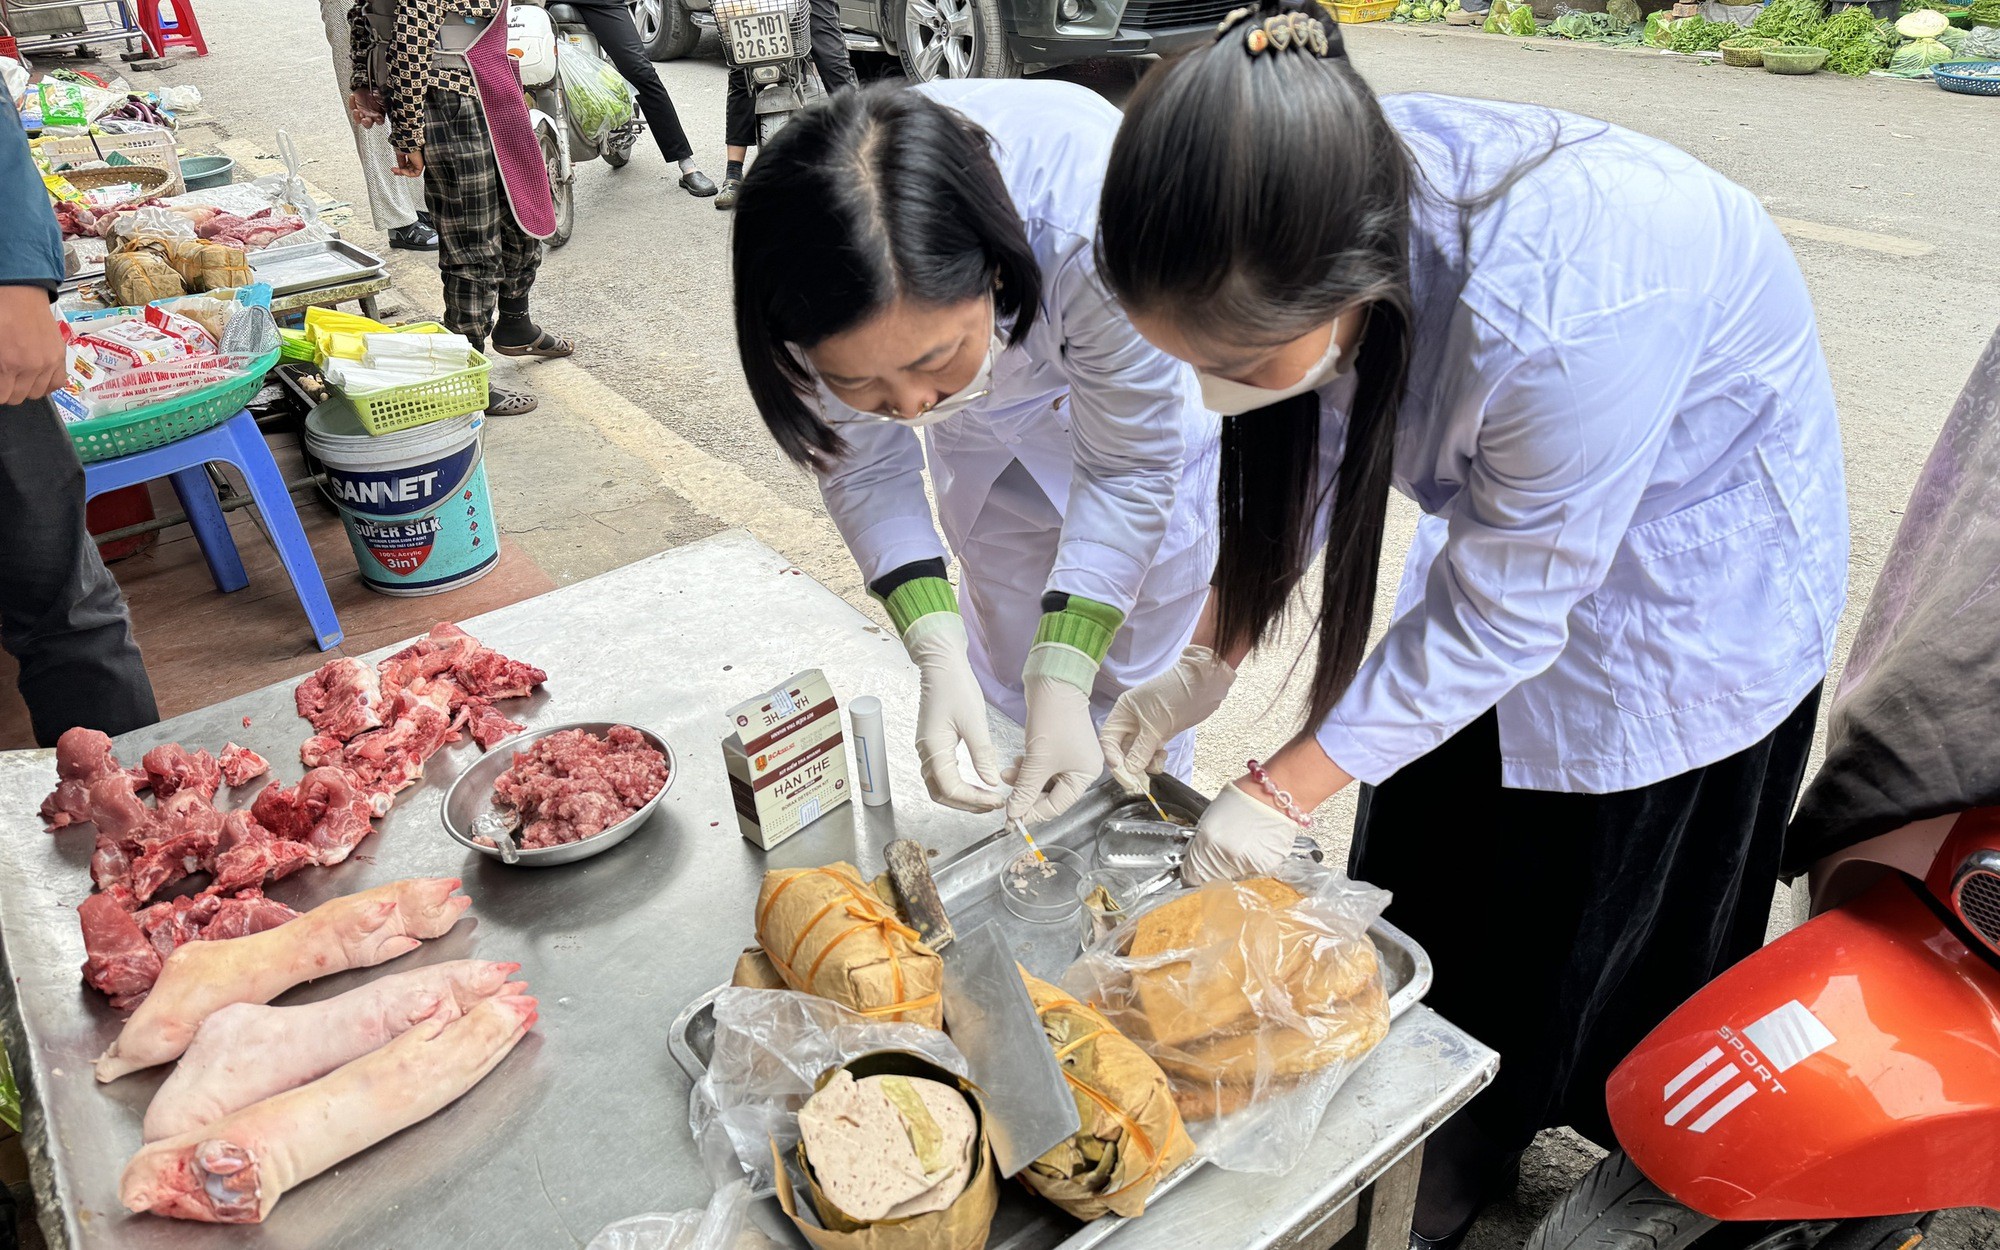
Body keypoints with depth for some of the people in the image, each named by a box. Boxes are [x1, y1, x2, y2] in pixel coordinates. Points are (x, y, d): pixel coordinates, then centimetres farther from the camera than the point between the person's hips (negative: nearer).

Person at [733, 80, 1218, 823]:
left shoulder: (1095, 231, -44)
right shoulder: (821, 284, -34)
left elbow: (1128, 468, -29)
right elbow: (867, 469, -19)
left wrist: (1066, 676, -36)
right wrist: (939, 659, -32)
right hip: (987, 418, 3)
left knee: (1132, 688, 3)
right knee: (1011, 680, 12)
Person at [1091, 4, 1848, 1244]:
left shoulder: (1566, 317, -43)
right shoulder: (1332, 205, -24)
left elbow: (1501, 613, -28)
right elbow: (1312, 446, -6)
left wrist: (1287, 791, -18)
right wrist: (1211, 658, -8)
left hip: (1684, 572, -6)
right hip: (1506, 506, 6)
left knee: (1580, 933, 13)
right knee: (1424, 876, 18)